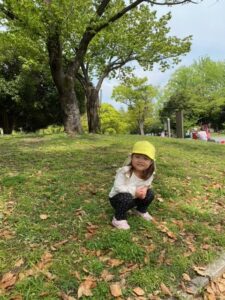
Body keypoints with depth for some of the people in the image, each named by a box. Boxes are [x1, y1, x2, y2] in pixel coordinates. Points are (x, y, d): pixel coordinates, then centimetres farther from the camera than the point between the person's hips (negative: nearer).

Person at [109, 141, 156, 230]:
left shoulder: (148, 174, -12)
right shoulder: (124, 171, -31)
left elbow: (147, 185, 1)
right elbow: (118, 187, -32)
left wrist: (144, 189, -23)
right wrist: (134, 191, -37)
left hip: (134, 198, 6)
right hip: (117, 198, -6)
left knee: (149, 193, -6)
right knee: (126, 197, -36)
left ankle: (141, 211, 22)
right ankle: (119, 219, -11)